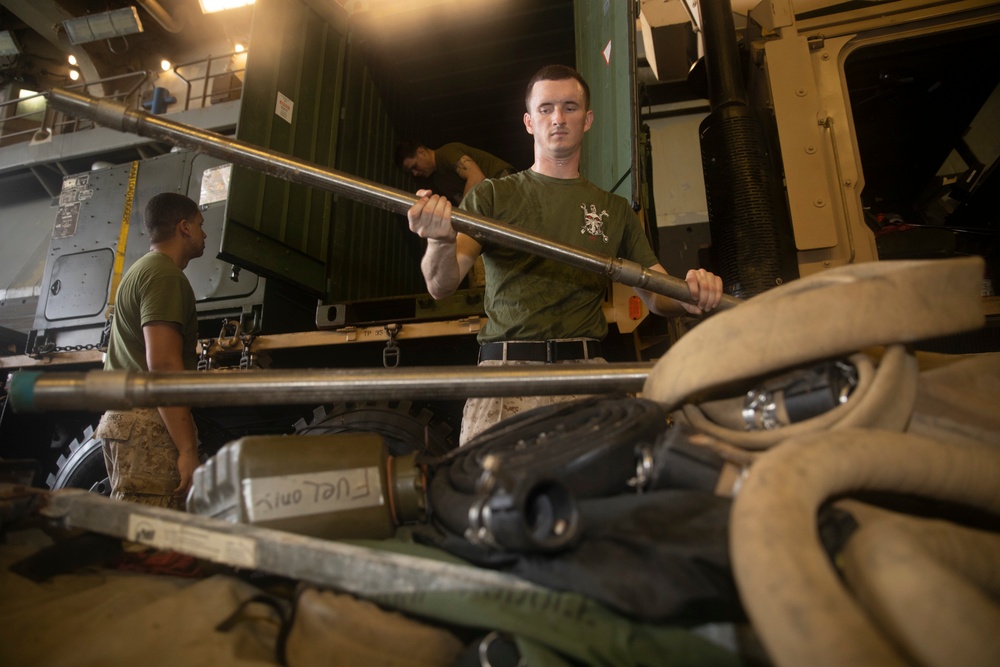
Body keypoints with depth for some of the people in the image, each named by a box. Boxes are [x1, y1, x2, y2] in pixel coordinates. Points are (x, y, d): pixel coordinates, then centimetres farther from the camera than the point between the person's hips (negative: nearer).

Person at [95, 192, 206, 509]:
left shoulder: (140, 271, 24)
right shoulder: (165, 275, -9)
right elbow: (163, 363, -20)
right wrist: (188, 449, -22)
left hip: (123, 418, 10)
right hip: (150, 426, -10)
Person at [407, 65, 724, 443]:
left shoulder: (615, 210, 18)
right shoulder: (492, 196, 11)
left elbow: (658, 294, 15)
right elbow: (440, 286, -1)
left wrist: (690, 297, -9)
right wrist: (442, 242, -23)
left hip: (586, 371, 2)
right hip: (504, 369, -1)